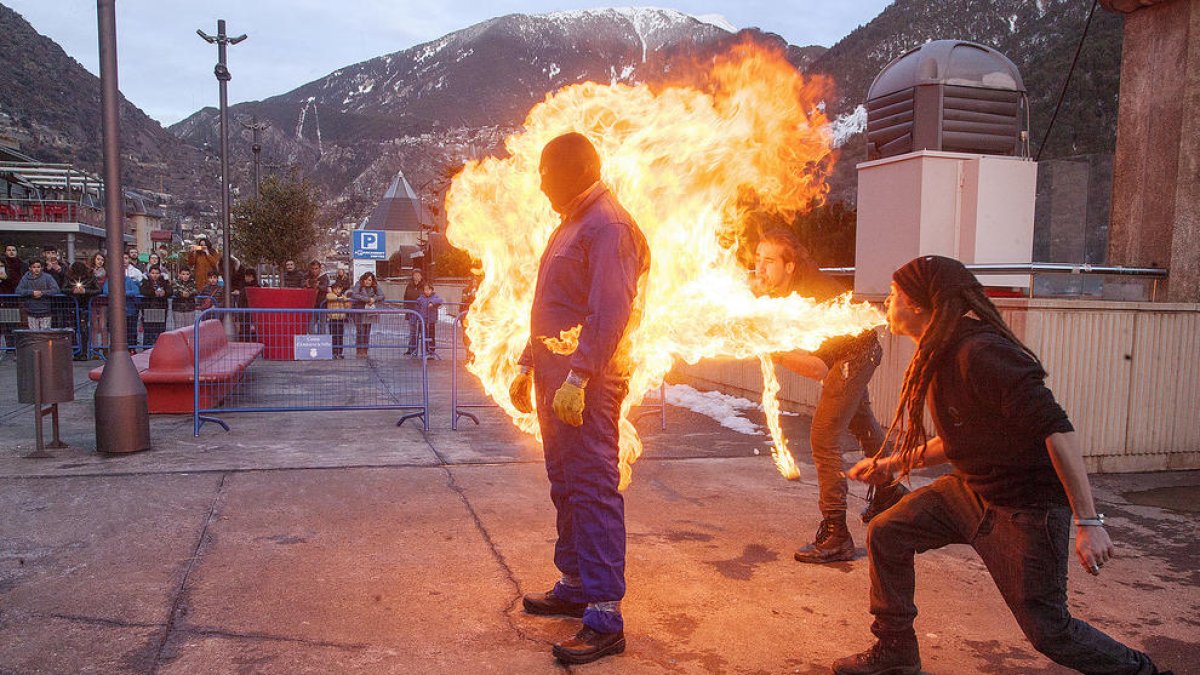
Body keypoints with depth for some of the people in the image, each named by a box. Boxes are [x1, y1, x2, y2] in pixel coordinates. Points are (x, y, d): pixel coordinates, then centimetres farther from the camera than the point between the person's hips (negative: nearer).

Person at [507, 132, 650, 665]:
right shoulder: (571, 223, 21)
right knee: (565, 488, 16)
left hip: (587, 385, -10)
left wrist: (578, 377, -27)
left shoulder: (608, 227, -12)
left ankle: (605, 618, -3)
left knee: (593, 491, -8)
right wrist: (528, 366, 23)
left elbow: (610, 313, -22)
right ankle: (574, 586, 29)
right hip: (556, 380, 10)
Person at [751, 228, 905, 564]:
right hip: (852, 350, 9)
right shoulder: (769, 289, -17)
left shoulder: (813, 295, -39)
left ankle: (835, 536, -12)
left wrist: (778, 354, -56)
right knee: (859, 421, 27)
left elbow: (820, 368, -43)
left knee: (824, 437, -17)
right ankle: (889, 491, 52)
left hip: (856, 353, -9)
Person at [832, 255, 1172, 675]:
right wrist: (894, 465, 12)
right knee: (887, 533, 3)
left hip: (1027, 506, -9)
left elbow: (1056, 429, -30)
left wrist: (1088, 522, -31)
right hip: (972, 490, 9)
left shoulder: (980, 352, -26)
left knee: (1048, 630, -3)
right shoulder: (938, 354, 5)